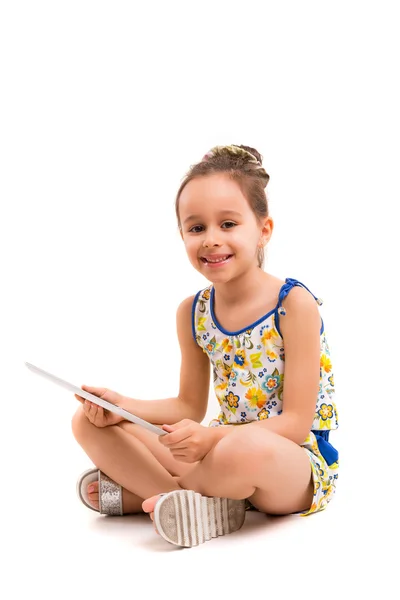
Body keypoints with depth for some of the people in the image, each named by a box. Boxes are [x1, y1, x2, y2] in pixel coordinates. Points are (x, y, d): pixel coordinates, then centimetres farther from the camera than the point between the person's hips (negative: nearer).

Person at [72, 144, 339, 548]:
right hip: (221, 446, 7)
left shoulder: (295, 305, -16)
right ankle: (207, 504, -18)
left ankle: (144, 489, -12)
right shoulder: (192, 313, 3)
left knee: (245, 450, -44)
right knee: (89, 422, -3)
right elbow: (190, 407, 11)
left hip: (295, 459, -6)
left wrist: (214, 437, -32)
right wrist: (121, 405, -7)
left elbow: (297, 423, -19)